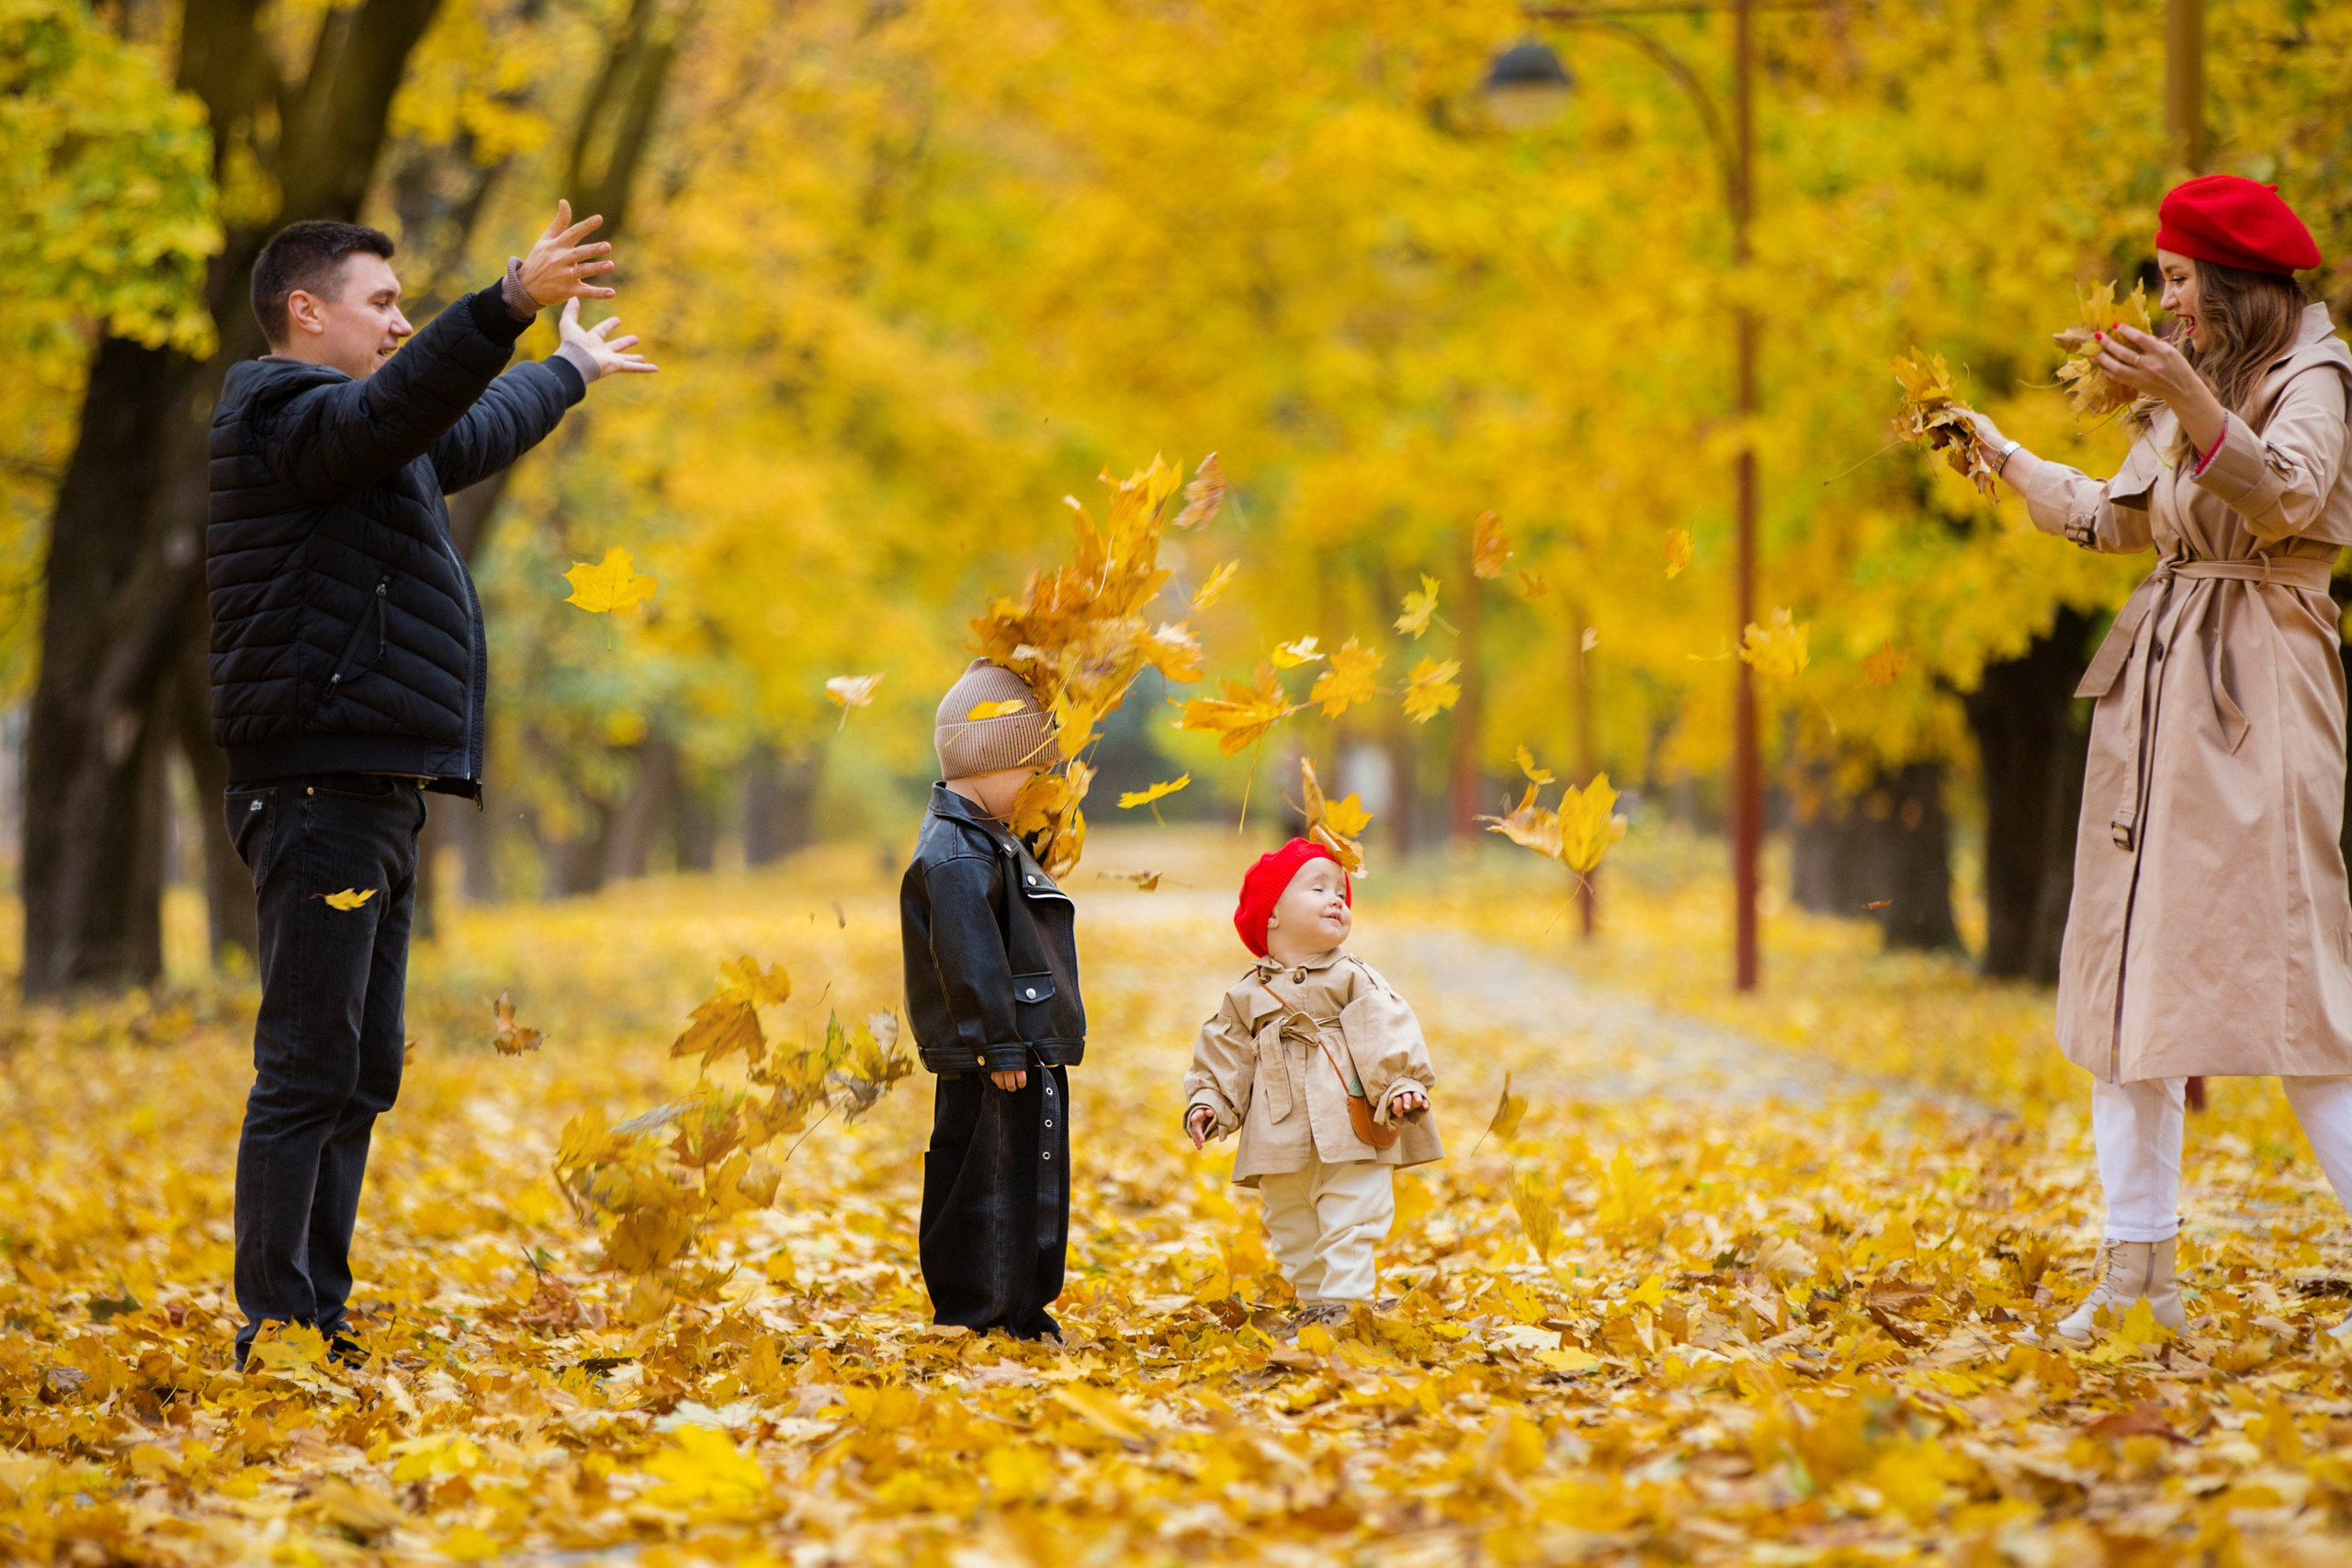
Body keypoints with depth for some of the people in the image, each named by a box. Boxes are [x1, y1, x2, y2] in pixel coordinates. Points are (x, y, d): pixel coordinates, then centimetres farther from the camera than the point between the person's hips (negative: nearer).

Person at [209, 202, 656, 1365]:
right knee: (308, 1073, -12)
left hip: (372, 795, 11)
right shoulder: (286, 417, -9)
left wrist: (568, 373, 57)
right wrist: (511, 304, -44)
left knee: (361, 1076, 12)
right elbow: (402, 405, -31)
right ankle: (275, 1330, -11)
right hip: (322, 788, -11)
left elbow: (467, 436, 44)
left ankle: (317, 1319, 16)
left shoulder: (354, 435, 24)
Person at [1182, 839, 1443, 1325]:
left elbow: (1390, 1035, -4)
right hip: (1281, 1148, 3)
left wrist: (1404, 1085, -17)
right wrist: (1205, 1102, -1)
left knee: (1349, 1227, -10)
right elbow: (1222, 1054, 12)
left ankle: (1342, 1304, -10)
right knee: (1293, 1235, 10)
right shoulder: (1247, 996, 8)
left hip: (1352, 1139, -3)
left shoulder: (1352, 977, 2)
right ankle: (1311, 1305, 20)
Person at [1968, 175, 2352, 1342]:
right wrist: (1996, 454, 33)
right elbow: (2115, 520, 31)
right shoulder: (2186, 396, 19)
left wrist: (2192, 406, -37)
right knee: (2129, 969, 5)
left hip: (2255, 695, -8)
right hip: (2156, 688, 8)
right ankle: (2137, 1273, 8)